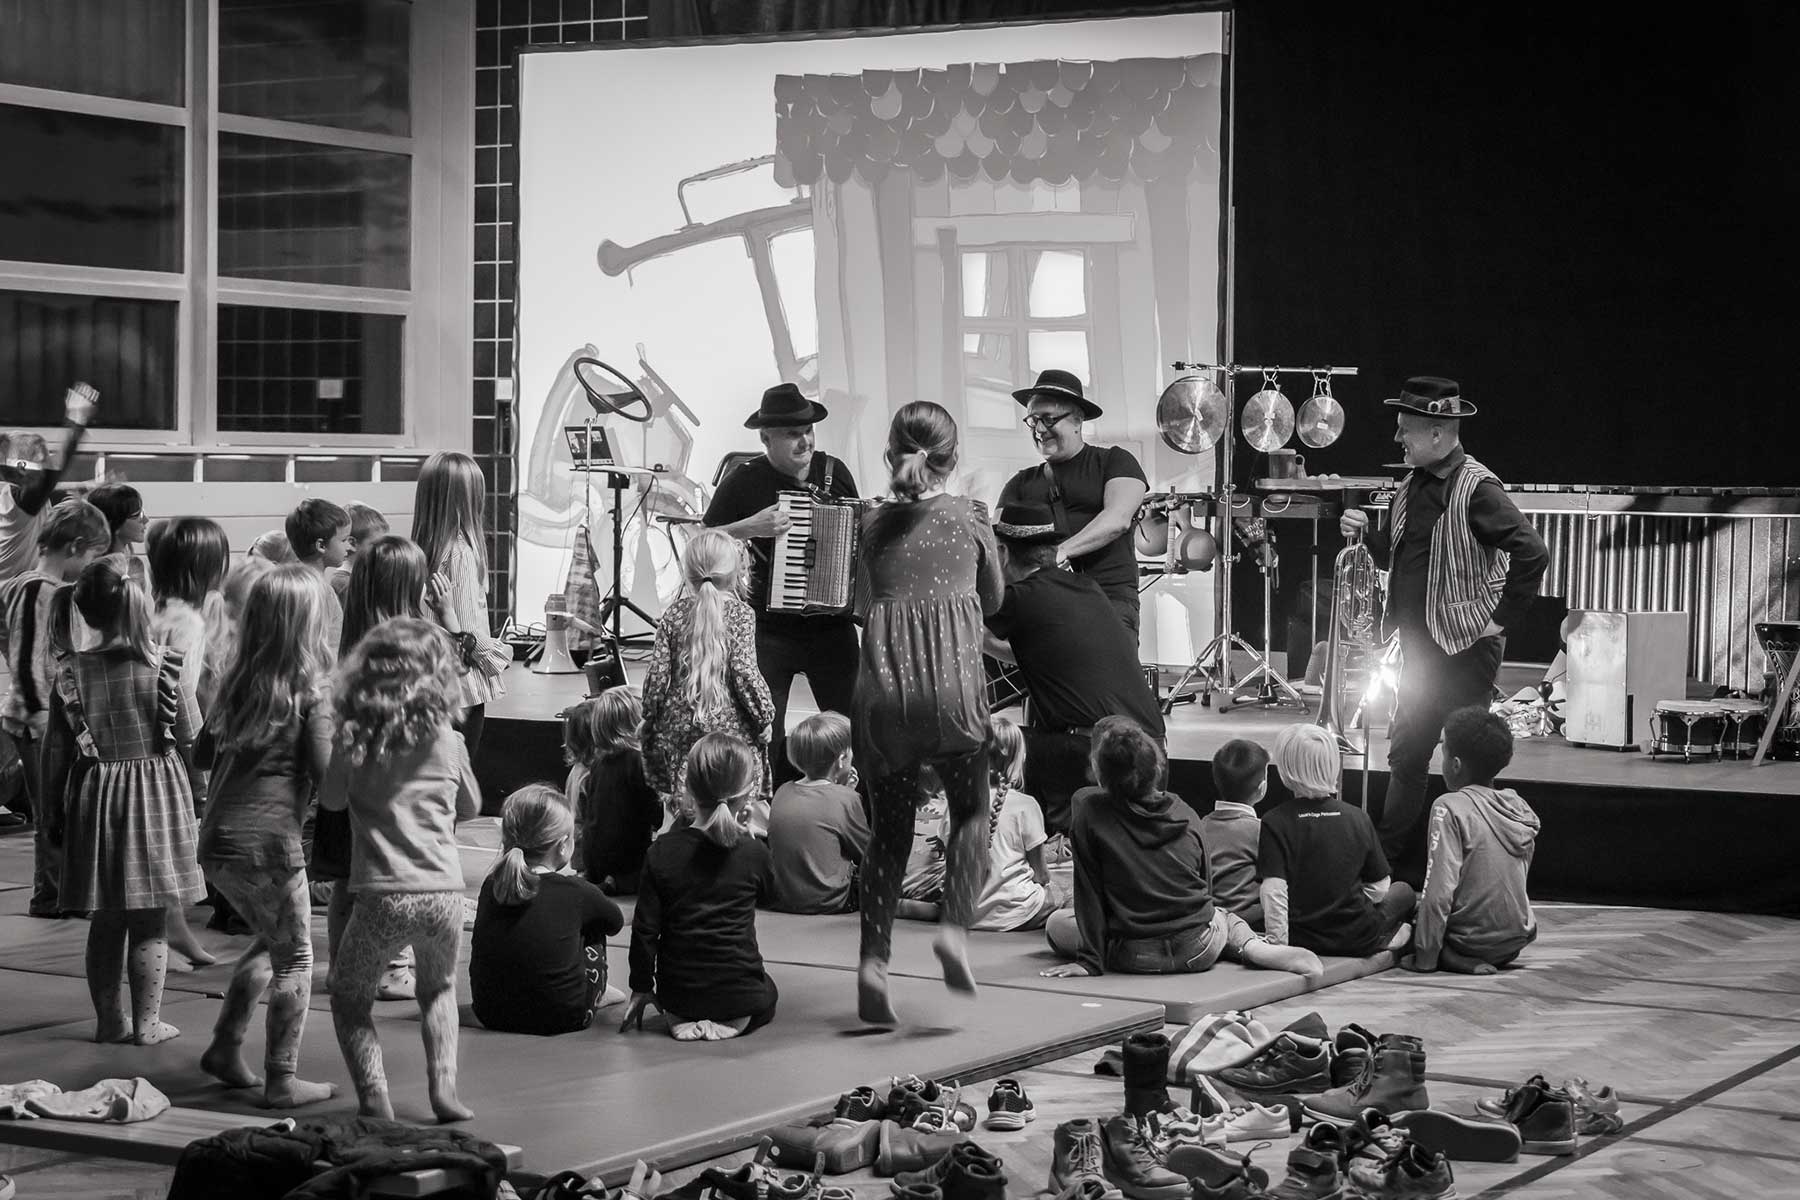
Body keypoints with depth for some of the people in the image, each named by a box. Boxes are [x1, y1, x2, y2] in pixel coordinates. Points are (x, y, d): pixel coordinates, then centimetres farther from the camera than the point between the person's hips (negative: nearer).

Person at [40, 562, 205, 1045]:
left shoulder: (73, 673, -6)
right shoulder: (162, 666, -11)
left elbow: (56, 751, 0)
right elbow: (191, 736, -7)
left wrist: (52, 806, 11)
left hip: (96, 797, 2)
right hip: (158, 795, -2)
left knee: (106, 920, 13)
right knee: (150, 922, 6)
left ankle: (109, 1018, 20)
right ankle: (147, 1022, 8)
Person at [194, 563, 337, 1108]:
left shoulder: (237, 680, 8)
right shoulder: (312, 691, -10)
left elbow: (203, 752, 17)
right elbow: (328, 774, -13)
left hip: (216, 839, 7)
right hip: (268, 839, -7)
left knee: (270, 941, 25)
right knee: (293, 957, 7)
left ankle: (225, 1048, 24)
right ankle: (282, 1080, 9)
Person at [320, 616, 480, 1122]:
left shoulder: (355, 738, -3)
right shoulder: (448, 742, 4)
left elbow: (331, 799, 13)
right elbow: (470, 807, 20)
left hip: (383, 896, -2)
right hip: (444, 893, 2)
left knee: (349, 999, 19)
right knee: (438, 989, 30)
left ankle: (374, 1096, -2)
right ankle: (443, 1085, 11)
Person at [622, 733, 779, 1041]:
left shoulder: (662, 851, -10)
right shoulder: (753, 853, -10)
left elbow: (645, 928, -6)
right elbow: (769, 894, 13)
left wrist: (641, 988, 6)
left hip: (677, 991, 2)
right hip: (739, 995, -2)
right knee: (768, 994, 31)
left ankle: (682, 1019, 3)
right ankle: (730, 1021, 1)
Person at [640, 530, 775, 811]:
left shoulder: (674, 614, 4)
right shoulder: (740, 613, -5)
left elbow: (657, 676, 2)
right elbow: (744, 672, -13)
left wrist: (649, 721, 14)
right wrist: (765, 716, -1)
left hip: (679, 724, 4)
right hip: (729, 724, -3)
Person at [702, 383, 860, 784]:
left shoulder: (835, 472, 6)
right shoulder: (744, 483, -7)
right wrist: (751, 527, -22)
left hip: (832, 626, 3)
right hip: (768, 629, -3)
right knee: (764, 736, -4)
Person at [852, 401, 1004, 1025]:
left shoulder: (873, 524, 11)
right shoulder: (969, 517, 9)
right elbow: (992, 599, 21)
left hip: (883, 685, 2)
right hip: (953, 681, -2)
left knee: (888, 828, 13)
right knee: (971, 810, 19)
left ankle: (873, 962, 1)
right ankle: (956, 929, -1)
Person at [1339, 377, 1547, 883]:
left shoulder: (1477, 489, -17)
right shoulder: (1412, 485, 9)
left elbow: (1532, 553, -23)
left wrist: (1502, 619, -17)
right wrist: (1365, 534, 1)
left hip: (1466, 647, -8)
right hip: (1419, 646, 8)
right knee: (1406, 755, 10)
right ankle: (1395, 869, 18)